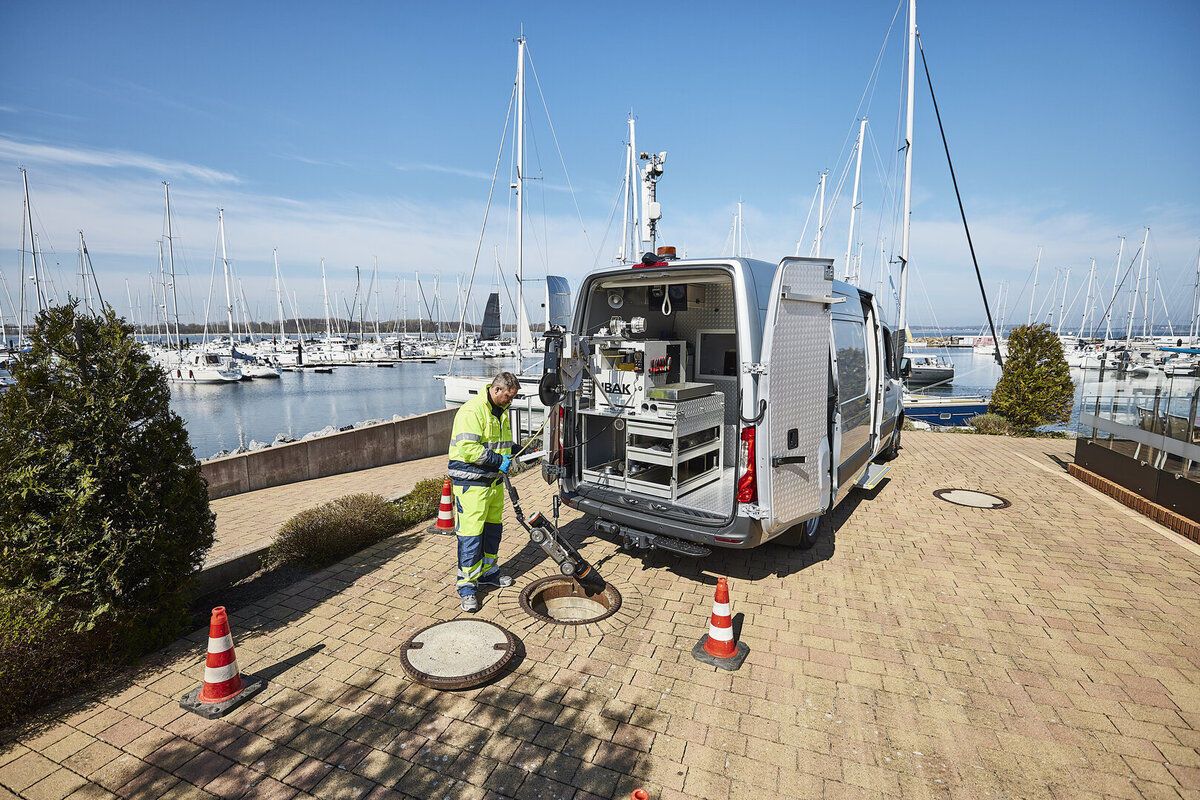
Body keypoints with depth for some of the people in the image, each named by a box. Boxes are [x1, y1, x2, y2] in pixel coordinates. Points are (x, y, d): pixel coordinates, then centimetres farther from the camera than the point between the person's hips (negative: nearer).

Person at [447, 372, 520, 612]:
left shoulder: (501, 411, 12)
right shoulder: (472, 410, -19)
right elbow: (468, 448, -26)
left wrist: (511, 457, 5)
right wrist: (499, 461, -23)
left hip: (494, 480, 9)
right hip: (471, 482, -9)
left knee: (492, 529, 18)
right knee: (471, 533, -4)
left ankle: (488, 572, 35)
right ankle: (467, 585, 7)